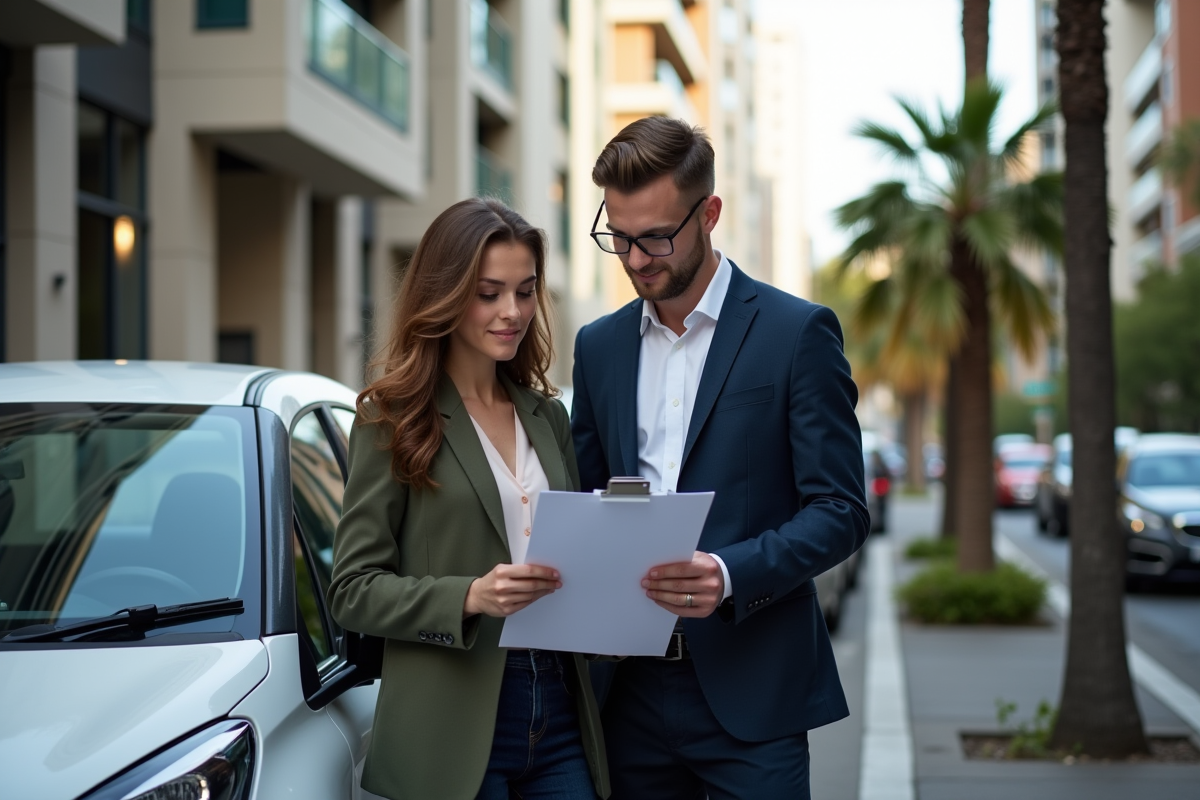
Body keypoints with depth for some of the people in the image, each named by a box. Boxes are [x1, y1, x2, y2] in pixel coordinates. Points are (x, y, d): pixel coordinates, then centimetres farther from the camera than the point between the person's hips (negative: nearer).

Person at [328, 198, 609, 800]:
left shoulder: (546, 415, 13)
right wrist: (470, 596, -21)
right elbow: (353, 590, -6)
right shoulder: (393, 421, -3)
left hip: (559, 711, 5)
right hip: (454, 727, -5)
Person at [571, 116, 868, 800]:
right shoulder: (600, 346, 12)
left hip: (748, 693, -4)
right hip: (631, 689, 4)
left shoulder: (797, 332, -3)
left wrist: (731, 574, -22)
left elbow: (841, 511, -7)